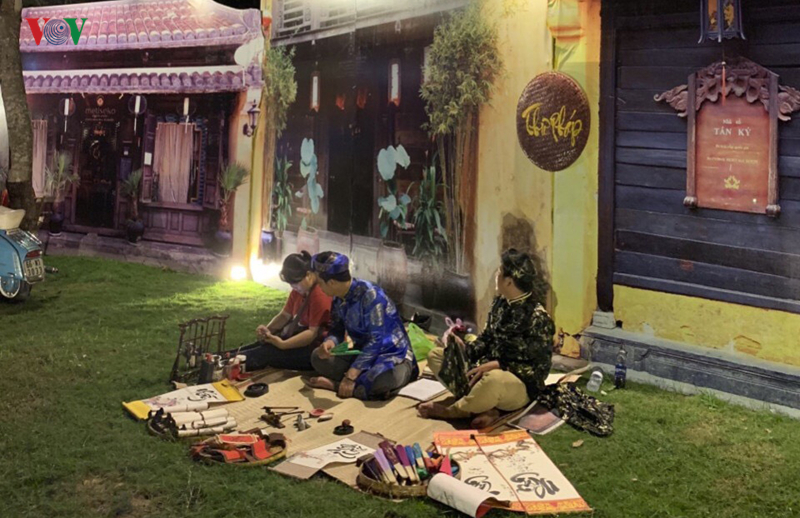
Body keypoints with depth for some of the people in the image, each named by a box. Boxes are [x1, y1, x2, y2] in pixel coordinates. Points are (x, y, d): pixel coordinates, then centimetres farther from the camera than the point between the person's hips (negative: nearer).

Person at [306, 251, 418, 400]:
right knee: (318, 357, -11)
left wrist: (351, 374, -34)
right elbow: (337, 330, 4)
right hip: (362, 352, 7)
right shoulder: (339, 299, 0)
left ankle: (335, 384, -21)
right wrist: (329, 342, -23)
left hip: (394, 354, -7)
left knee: (383, 379, -41)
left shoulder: (370, 295, -25)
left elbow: (376, 340, -28)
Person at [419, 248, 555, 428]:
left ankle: (451, 411, -13)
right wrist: (465, 349, -6)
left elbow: (540, 367, -18)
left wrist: (497, 365, -25)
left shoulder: (537, 317, -20)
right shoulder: (500, 302, 3)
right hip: (488, 370, 9)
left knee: (494, 379, -43)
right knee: (435, 355, 3)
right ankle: (483, 405, -15)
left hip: (520, 387, -9)